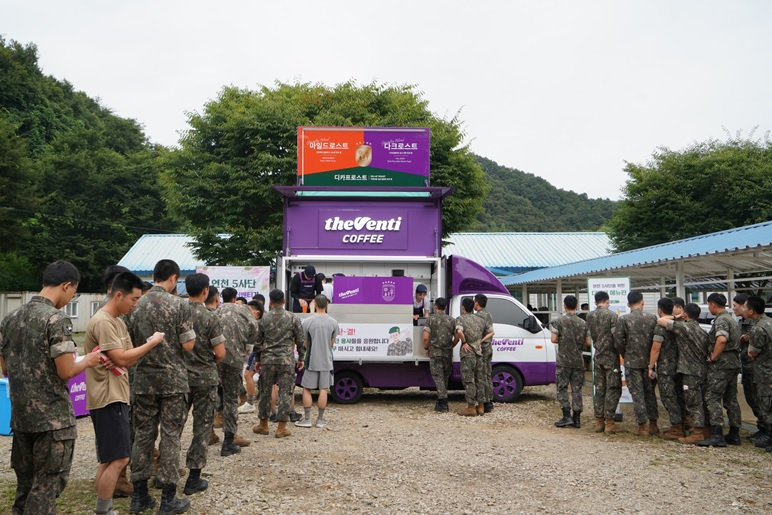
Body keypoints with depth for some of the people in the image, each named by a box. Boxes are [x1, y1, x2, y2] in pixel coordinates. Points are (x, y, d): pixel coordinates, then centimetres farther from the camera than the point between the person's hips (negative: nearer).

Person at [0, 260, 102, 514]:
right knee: (47, 483, 3)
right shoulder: (56, 319, -17)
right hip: (52, 417, -7)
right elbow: (66, 372, -19)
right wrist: (88, 361, 0)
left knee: (25, 480, 19)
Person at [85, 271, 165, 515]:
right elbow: (121, 359, -22)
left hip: (116, 396, 10)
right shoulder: (102, 322, -17)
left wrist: (150, 345, -2)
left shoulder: (117, 322, 14)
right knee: (118, 459, -8)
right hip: (108, 398, -10)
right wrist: (152, 342, -14)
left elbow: (129, 359, 12)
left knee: (110, 459, 15)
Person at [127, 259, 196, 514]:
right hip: (172, 380, -4)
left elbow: (131, 342, 10)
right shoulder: (179, 305, -11)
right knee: (170, 437, 2)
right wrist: (191, 335, 8)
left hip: (143, 379, 4)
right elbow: (187, 345, -12)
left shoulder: (136, 305, 3)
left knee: (142, 435, 11)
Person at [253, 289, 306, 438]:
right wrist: (301, 358, 11)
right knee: (285, 393, 3)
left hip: (267, 360, 1)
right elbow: (301, 340, 0)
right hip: (287, 361, -1)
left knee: (265, 392, 12)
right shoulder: (293, 318, -1)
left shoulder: (264, 318, 1)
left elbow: (257, 341, 5)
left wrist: (257, 359, 16)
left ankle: (263, 424, 23)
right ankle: (281, 427, 4)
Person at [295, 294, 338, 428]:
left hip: (311, 361, -2)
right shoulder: (333, 322, -2)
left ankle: (307, 419, 9)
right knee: (323, 390, 7)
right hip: (326, 361, 2)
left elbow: (305, 343, -1)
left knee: (306, 389, 8)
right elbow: (332, 343, 7)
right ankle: (320, 419, 12)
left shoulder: (307, 322, -11)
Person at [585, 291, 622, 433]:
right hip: (611, 356, -5)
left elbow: (592, 335, 7)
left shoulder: (589, 317, 7)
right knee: (613, 389, -1)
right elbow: (616, 336, -15)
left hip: (597, 357, 5)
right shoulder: (612, 315, -10)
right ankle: (609, 422, -3)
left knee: (599, 389, 9)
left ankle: (599, 421, 11)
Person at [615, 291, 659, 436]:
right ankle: (653, 425, 21)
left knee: (637, 394, 2)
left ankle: (642, 427, 4)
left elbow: (619, 342, -8)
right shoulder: (652, 318, 0)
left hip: (632, 363, -3)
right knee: (650, 393, 15)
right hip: (649, 361, 3)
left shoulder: (623, 319, -8)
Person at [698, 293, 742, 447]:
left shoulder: (721, 320, -14)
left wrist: (713, 357, -21)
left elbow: (721, 339, -31)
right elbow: (736, 341, 27)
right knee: (731, 399, 12)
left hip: (721, 364, -10)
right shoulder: (732, 319, 18)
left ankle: (717, 435, -14)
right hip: (734, 363, 10)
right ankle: (734, 434, 16)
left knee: (712, 398, -9)